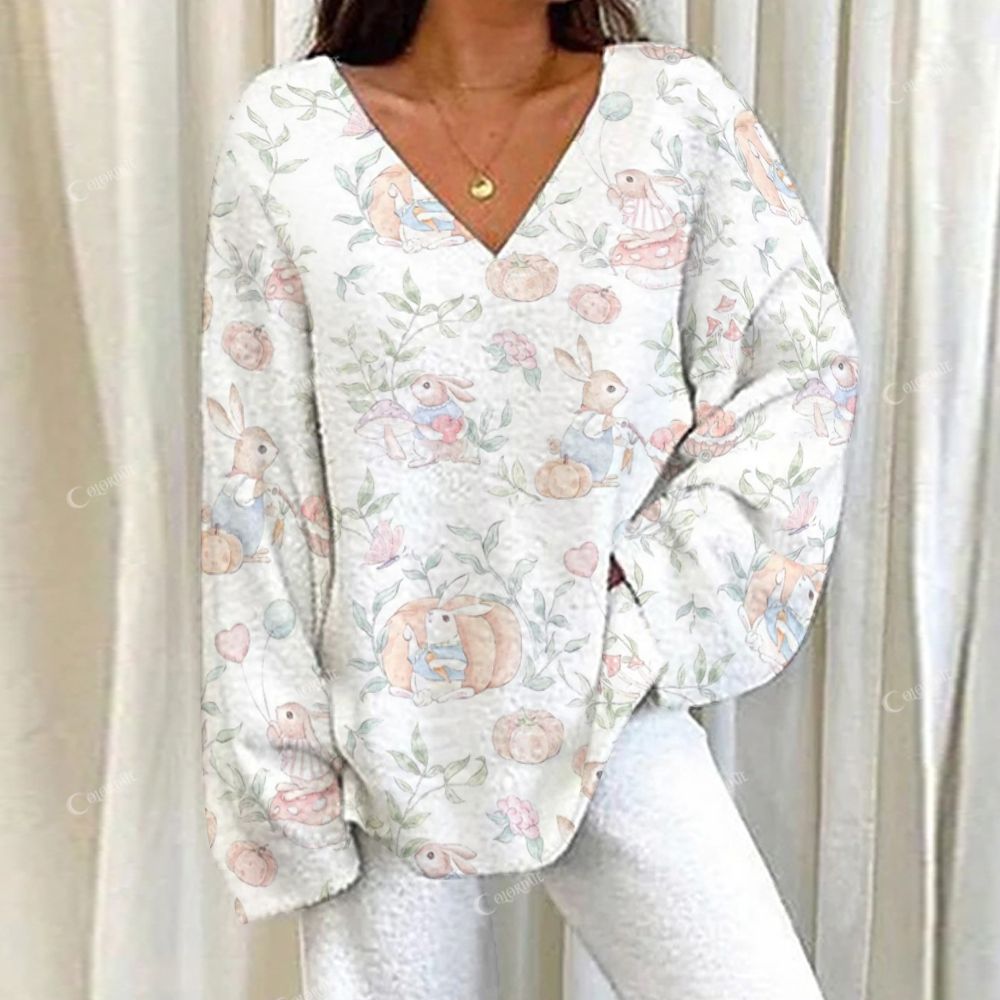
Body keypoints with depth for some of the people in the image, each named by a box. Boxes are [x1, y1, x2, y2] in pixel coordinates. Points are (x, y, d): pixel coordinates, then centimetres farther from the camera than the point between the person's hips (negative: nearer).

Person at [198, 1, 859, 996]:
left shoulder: (678, 110, -2)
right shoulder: (286, 129, -4)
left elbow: (807, 368, 3)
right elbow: (254, 471, -4)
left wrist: (646, 576, -6)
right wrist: (282, 755, -4)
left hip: (605, 702, 1)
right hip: (385, 720, 0)